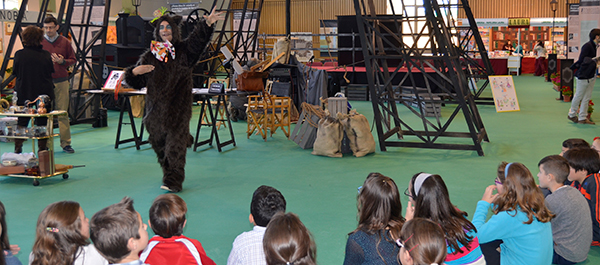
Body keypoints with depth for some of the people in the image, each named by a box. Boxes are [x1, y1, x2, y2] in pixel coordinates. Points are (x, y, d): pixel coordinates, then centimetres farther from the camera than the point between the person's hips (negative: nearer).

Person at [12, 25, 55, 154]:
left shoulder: (19, 54, -10)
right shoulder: (46, 55, -10)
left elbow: (15, 72, 1)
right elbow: (51, 72, 2)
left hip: (23, 94, 0)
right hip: (43, 94, 0)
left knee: (21, 122, 13)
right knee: (42, 123, 8)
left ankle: (18, 148, 13)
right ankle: (42, 148, 12)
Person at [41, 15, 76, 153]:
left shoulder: (65, 42, 6)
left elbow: (73, 59, 10)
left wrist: (62, 61, -9)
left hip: (61, 82, 1)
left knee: (63, 113, 2)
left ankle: (66, 143, 8)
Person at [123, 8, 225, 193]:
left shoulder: (183, 51, 3)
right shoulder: (150, 55, 9)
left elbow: (198, 39, -16)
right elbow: (138, 82, 10)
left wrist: (208, 24, -33)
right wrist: (134, 72, -12)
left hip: (178, 106, -3)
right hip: (157, 106, 3)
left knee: (175, 143, -9)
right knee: (160, 144, 9)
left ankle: (173, 181, -9)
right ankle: (169, 174, 28)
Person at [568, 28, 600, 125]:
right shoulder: (587, 46, -16)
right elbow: (582, 60, -20)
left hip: (591, 76, 9)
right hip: (583, 76, -9)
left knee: (586, 98, 10)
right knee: (578, 96, 4)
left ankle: (582, 118, 16)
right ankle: (572, 114, 20)